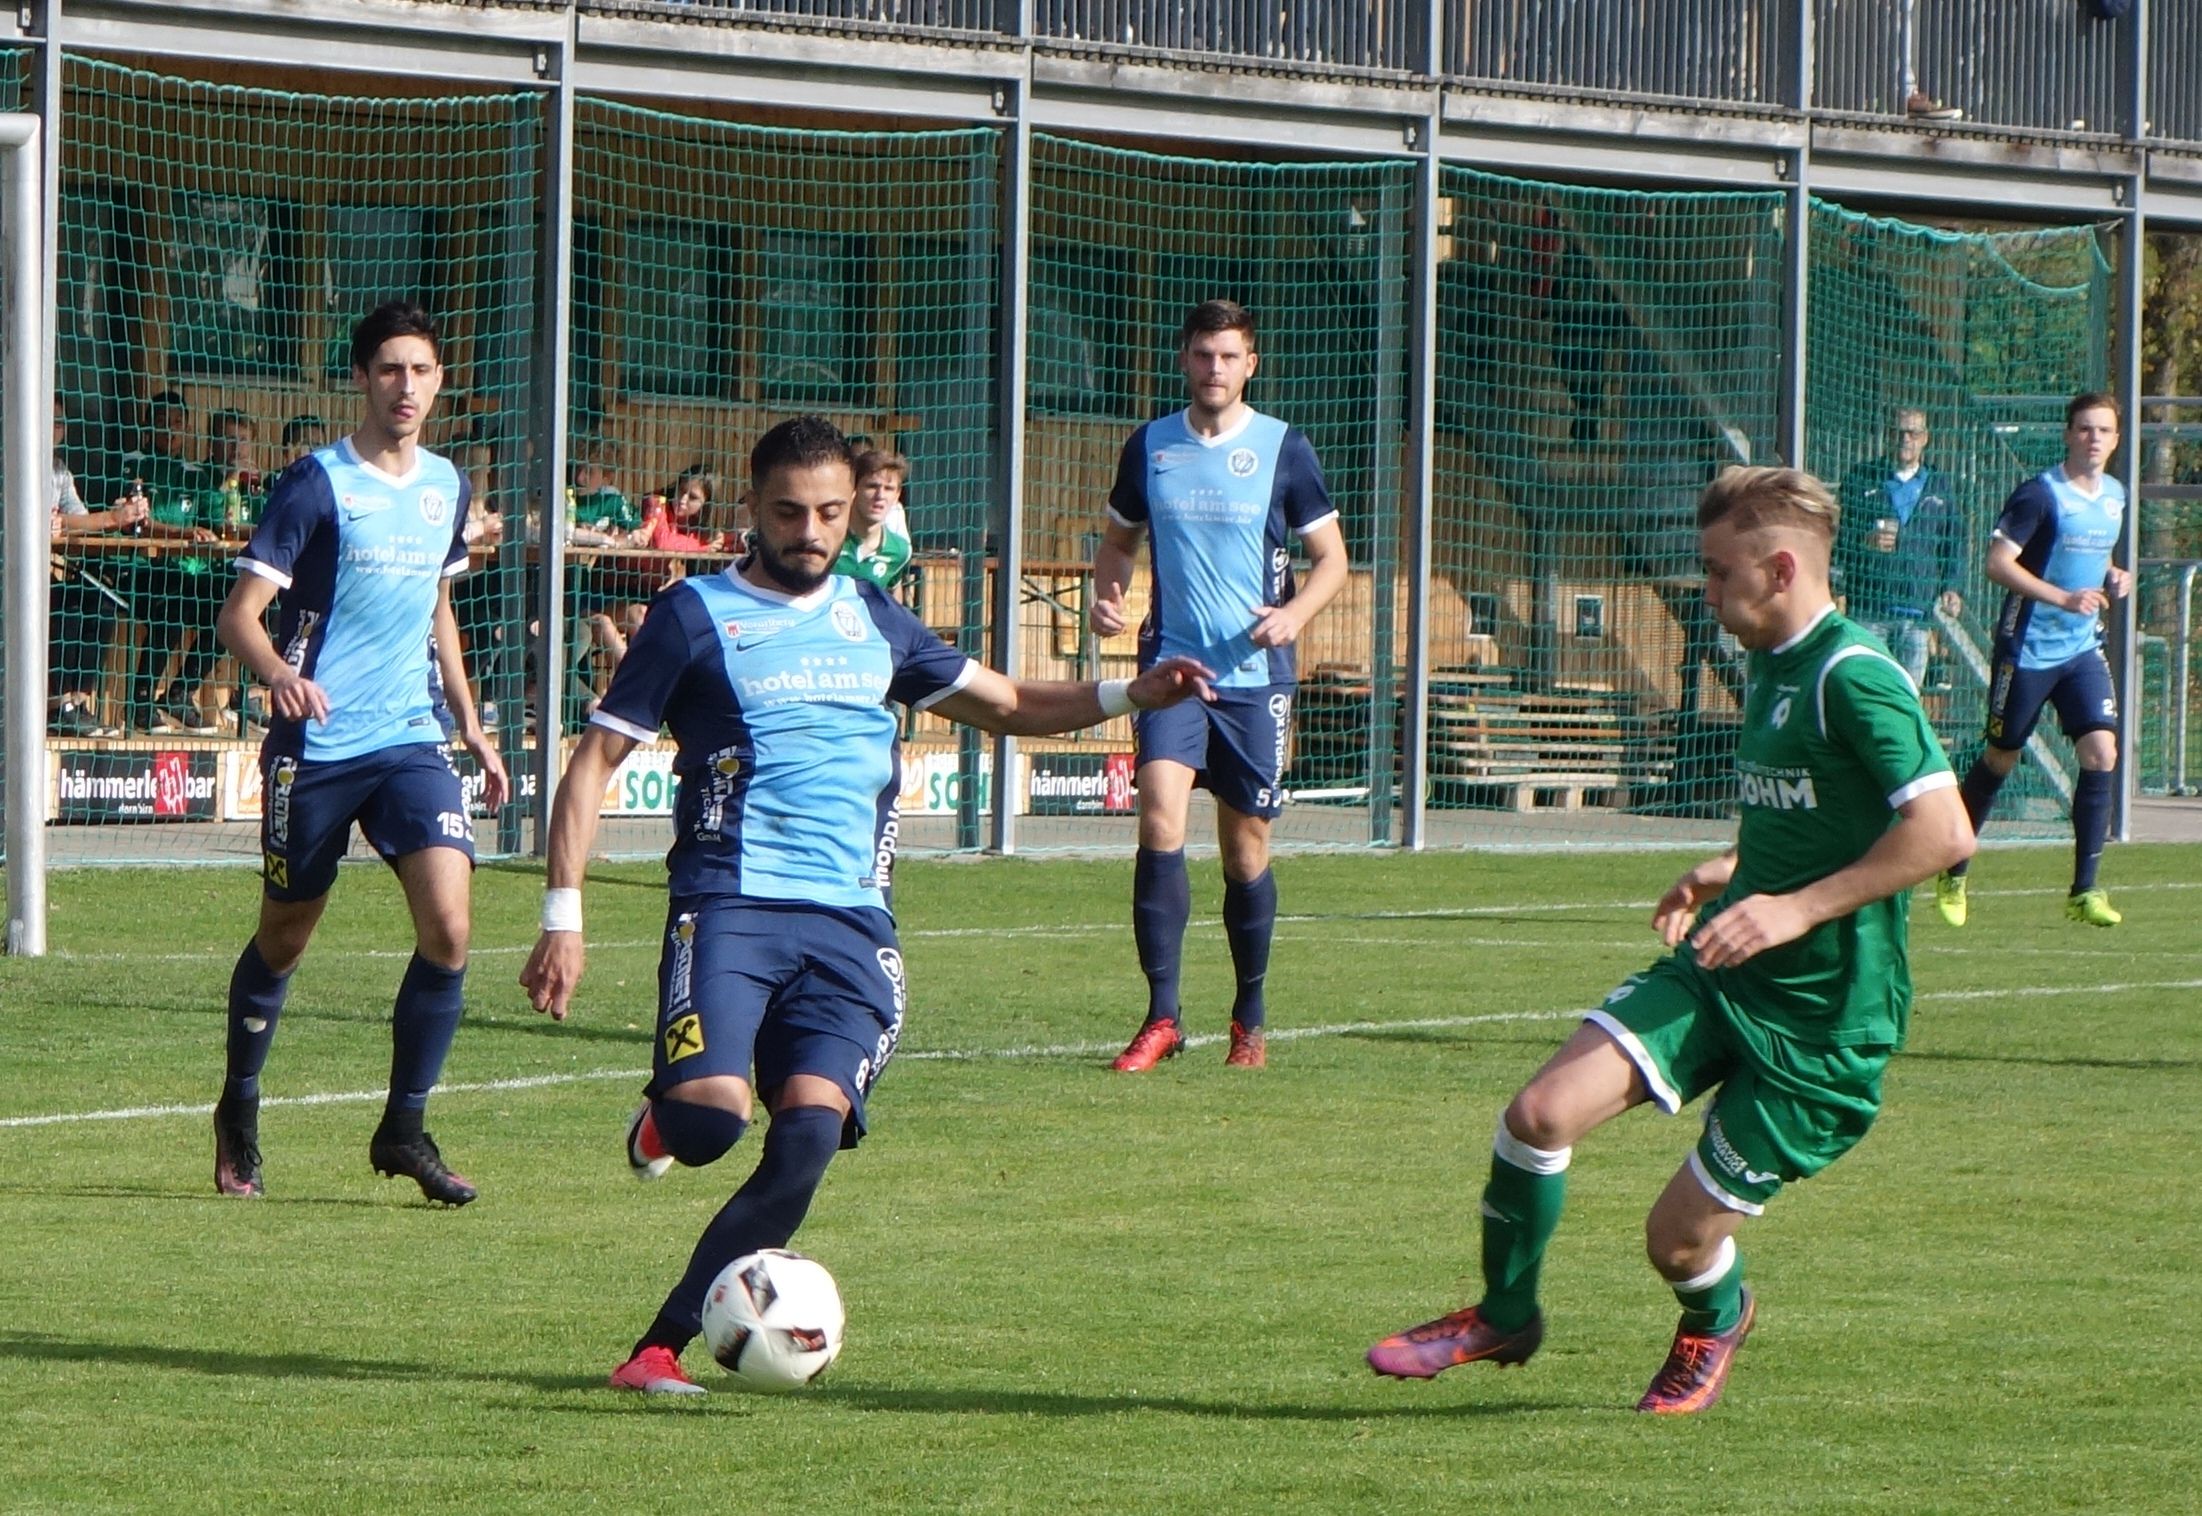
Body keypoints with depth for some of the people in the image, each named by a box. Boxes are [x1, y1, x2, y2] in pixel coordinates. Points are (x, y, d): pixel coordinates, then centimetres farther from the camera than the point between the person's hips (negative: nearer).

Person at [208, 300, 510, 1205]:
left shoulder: (446, 486, 9)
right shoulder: (319, 484, -9)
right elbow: (241, 610, -13)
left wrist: (469, 723, 21)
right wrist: (277, 672, -33)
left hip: (410, 740, 4)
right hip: (315, 746, -4)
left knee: (447, 923, -14)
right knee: (284, 938, 8)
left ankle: (404, 1129, -1)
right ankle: (238, 1113, 31)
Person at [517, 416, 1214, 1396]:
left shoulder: (872, 623, 18)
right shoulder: (696, 616, 4)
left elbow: (1004, 704, 29)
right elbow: (595, 760, 4)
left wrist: (1126, 695, 12)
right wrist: (563, 918, -6)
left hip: (848, 921, 3)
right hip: (731, 907, -3)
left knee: (809, 1136, -19)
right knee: (710, 1119, -26)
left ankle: (662, 1344, -12)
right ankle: (667, 1117, 12)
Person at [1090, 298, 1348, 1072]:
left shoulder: (1283, 448, 0)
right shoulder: (1150, 446, 6)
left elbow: (1331, 555, 5)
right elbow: (1117, 538, 19)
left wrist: (1296, 612, -14)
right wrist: (1107, 595, -2)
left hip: (1253, 673, -1)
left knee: (1246, 847, 6)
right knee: (1160, 822, -16)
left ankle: (1250, 1021, 21)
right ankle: (1161, 1015, -14)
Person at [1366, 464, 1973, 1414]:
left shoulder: (1854, 679, -17)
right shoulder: (1770, 666, 13)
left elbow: (1944, 833, -25)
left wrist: (1798, 908, -25)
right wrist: (1728, 870, 11)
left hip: (1821, 1021, -8)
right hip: (1720, 974, 8)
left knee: (1680, 1238, -1)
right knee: (1544, 1110, -12)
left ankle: (1713, 1326, 35)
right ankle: (1503, 1317, 9)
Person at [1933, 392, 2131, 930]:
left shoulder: (2115, 496, 9)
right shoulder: (2040, 494, -14)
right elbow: (1999, 563, -19)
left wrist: (2112, 578, 4)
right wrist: (2064, 598, -27)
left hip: (2083, 648, 5)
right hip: (2028, 648, -5)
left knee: (2101, 751, -10)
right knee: (2001, 758, 6)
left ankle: (2085, 890, -6)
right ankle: (1952, 874, 25)